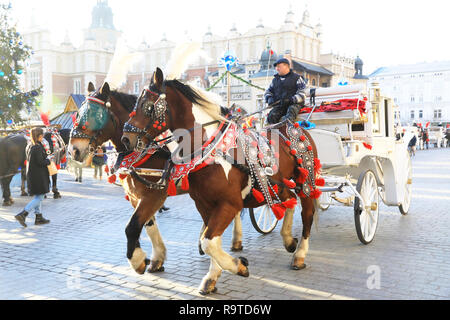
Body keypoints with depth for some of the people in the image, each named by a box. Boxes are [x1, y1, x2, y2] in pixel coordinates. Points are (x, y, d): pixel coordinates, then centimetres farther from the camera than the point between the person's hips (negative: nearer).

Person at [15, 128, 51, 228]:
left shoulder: (29, 146, 9)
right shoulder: (38, 147, -19)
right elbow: (40, 162, -22)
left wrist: (45, 159, 8)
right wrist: (48, 161, -4)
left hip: (31, 174, 9)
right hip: (39, 175, -9)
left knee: (38, 197, 16)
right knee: (39, 197, -3)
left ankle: (39, 217, 22)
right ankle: (23, 214, -10)